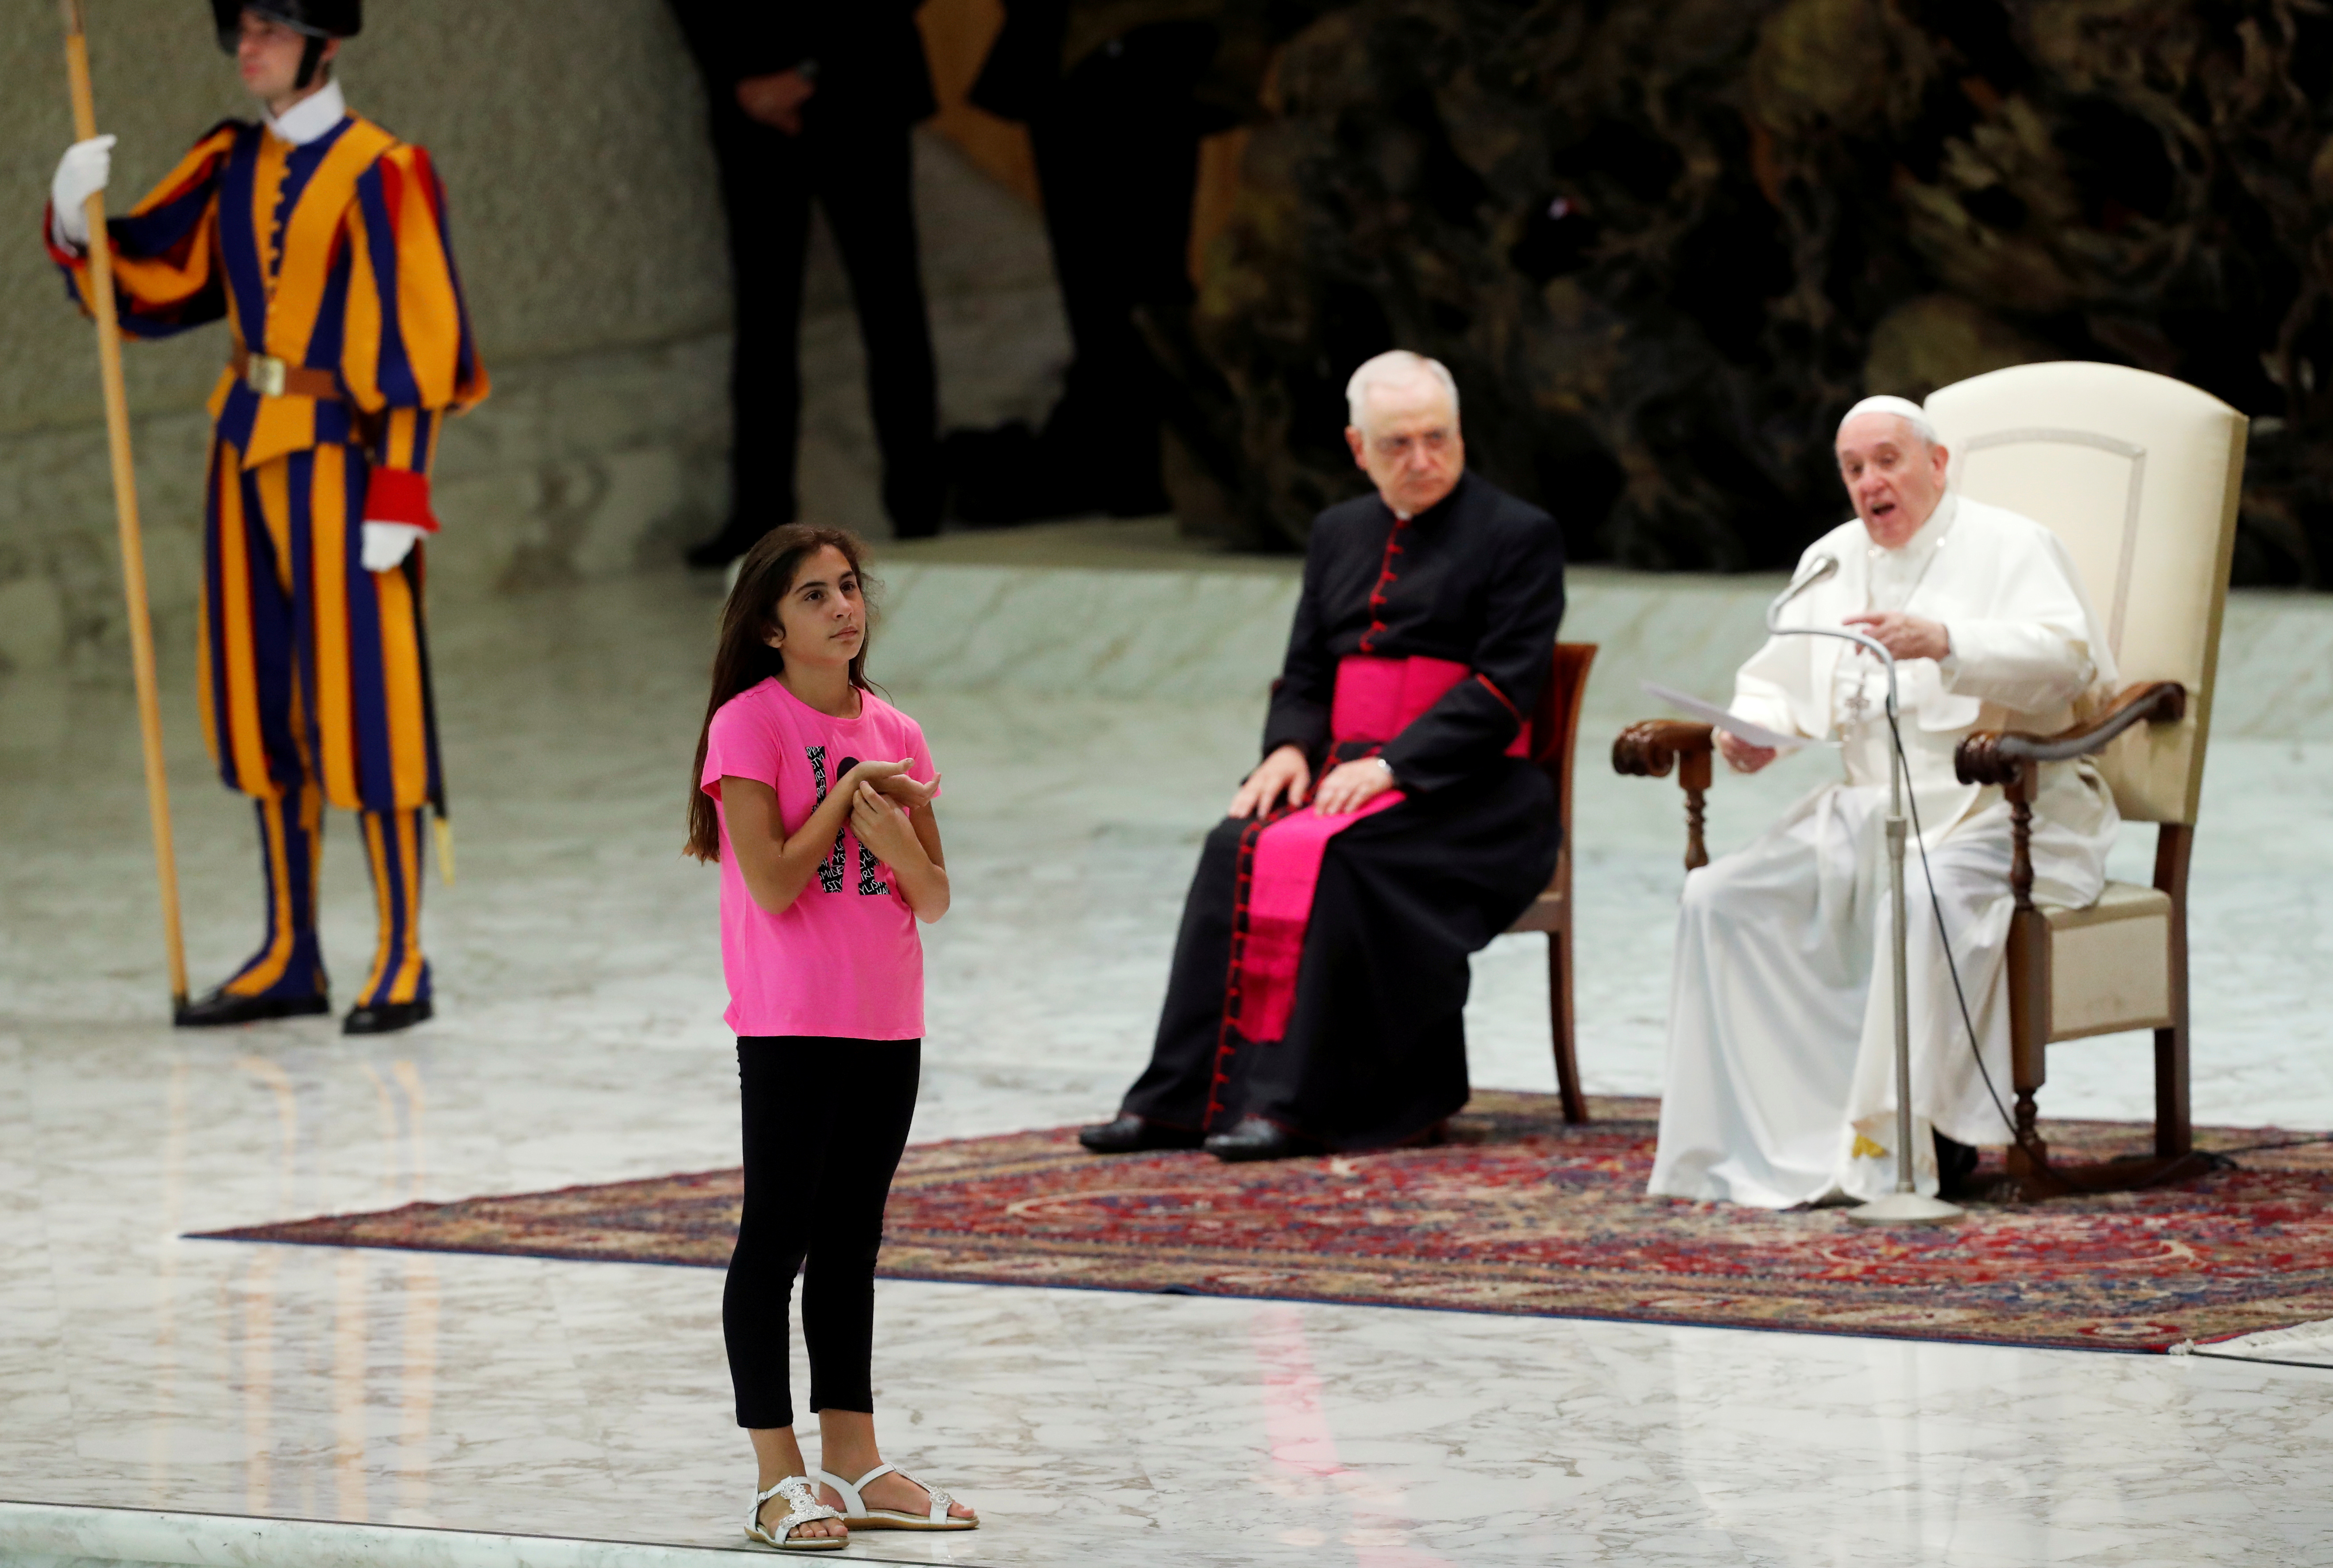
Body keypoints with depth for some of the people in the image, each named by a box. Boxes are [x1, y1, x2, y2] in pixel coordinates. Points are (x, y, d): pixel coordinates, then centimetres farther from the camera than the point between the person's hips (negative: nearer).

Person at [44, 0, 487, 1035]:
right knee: (263, 702, 10)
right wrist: (76, 220, -10)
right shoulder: (233, 167, 10)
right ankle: (290, 958, 18)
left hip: (335, 458, -7)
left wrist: (398, 496, -17)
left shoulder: (376, 176, -11)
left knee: (358, 699, -6)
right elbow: (144, 279, 10)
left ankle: (402, 963, 0)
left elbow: (414, 346, -13)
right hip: (249, 450, 7)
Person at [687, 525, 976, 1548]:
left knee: (852, 1242, 12)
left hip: (887, 1022, 6)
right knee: (778, 1239, -2)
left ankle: (854, 1465, 18)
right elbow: (772, 882, -17)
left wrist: (892, 837, -11)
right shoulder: (750, 724, -8)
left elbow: (934, 899, 8)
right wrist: (848, 792, -10)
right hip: (789, 1026, -6)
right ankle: (779, 1479, 1)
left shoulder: (894, 735, 9)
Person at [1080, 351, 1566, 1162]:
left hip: (1466, 792, -5)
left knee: (1330, 857, -33)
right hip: (1348, 774, 5)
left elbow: (1505, 685, -10)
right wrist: (1291, 747, -4)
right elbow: (1305, 676, 20)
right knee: (1237, 846, -25)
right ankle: (1186, 1098, -28)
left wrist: (1389, 765, -20)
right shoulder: (1341, 532, 19)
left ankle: (1296, 1103, -35)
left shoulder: (1519, 536, 0)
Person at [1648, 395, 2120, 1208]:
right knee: (1720, 899, -15)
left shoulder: (2010, 547, -1)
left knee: (1927, 896, -39)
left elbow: (2066, 660, -17)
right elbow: (1780, 682, 23)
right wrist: (1756, 730, -2)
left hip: (1996, 812, -6)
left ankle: (1916, 1136, -32)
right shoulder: (1831, 562, 20)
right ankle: (1770, 1130, -18)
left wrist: (1946, 644, -32)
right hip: (1867, 808, 6)